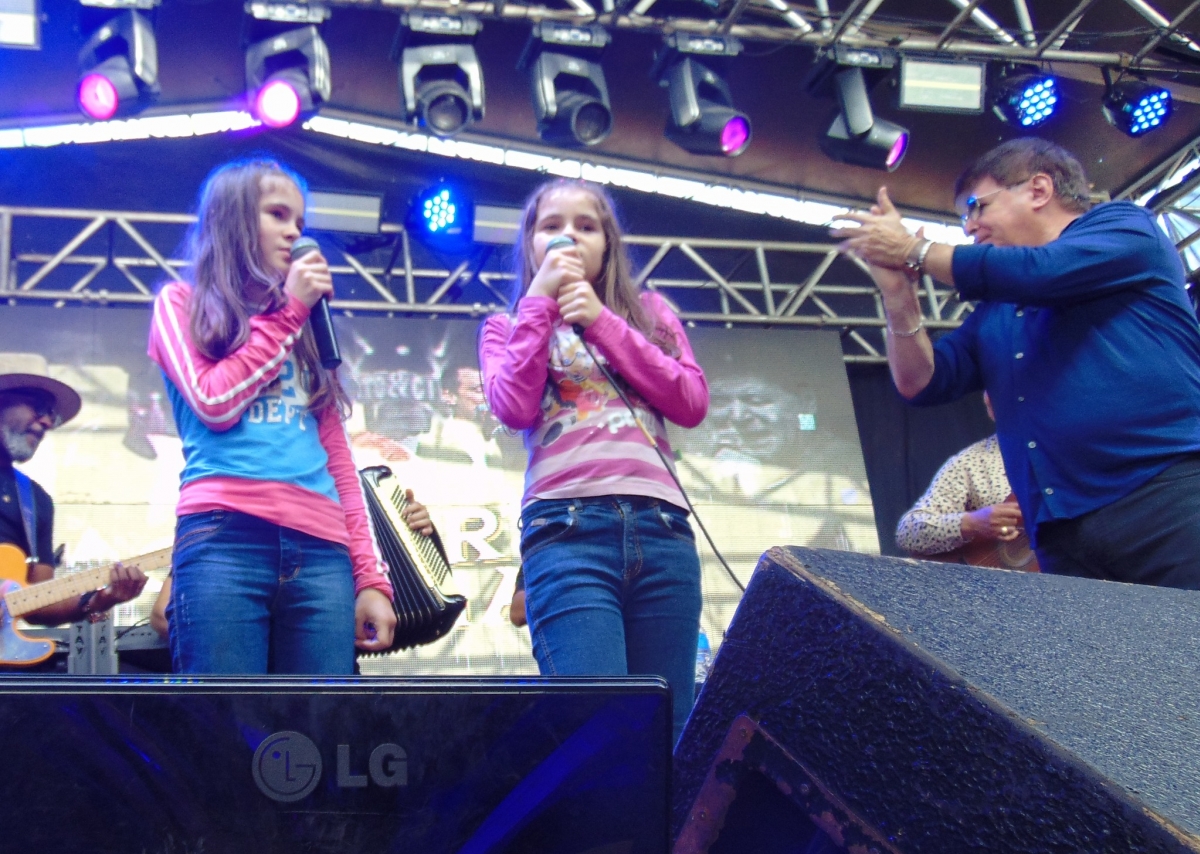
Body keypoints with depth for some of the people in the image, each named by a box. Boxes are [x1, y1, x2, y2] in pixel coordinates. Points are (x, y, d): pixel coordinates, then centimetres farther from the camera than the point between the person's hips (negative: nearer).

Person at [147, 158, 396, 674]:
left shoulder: (306, 329, 27)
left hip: (321, 551, 4)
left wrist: (370, 577, 10)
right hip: (225, 538, -4)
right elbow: (215, 401, -3)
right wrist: (288, 312, 6)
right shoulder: (181, 303, 16)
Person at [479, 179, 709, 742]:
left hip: (660, 527, 3)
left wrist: (603, 321, 3)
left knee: (670, 727, 0)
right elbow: (514, 409, -1)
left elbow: (692, 403, 6)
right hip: (567, 530, -2)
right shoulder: (508, 327, 19)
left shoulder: (648, 312, 22)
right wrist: (540, 301, 4)